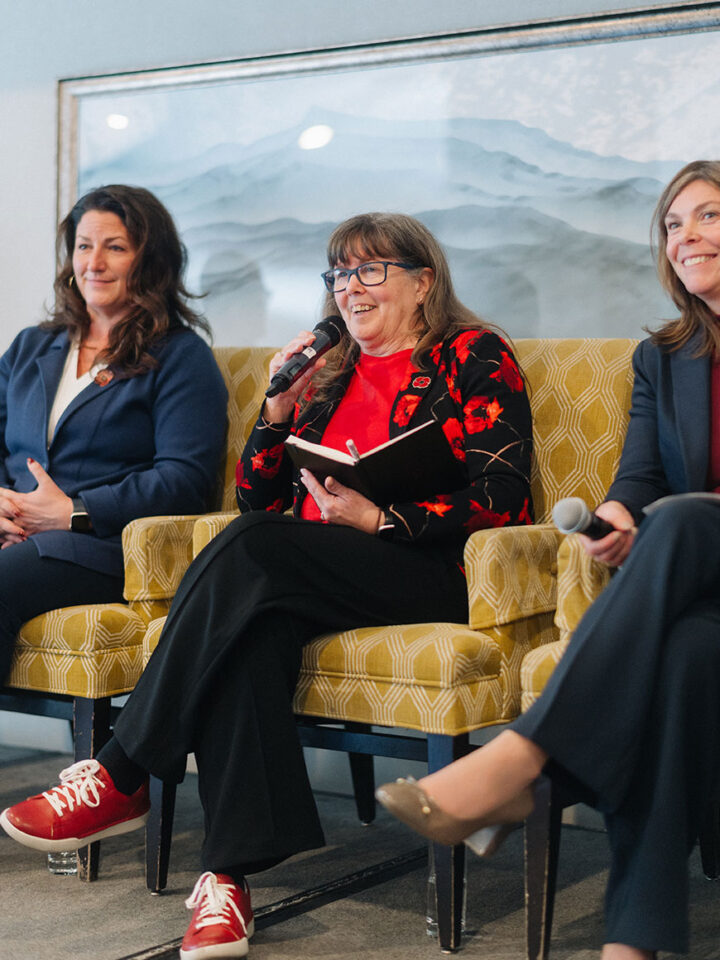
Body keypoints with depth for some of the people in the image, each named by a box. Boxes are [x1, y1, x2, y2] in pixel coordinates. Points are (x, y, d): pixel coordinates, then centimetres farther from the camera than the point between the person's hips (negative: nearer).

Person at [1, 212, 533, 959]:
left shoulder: (474, 359, 8)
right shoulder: (328, 373, 25)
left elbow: (499, 497, -5)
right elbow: (258, 500, 21)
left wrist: (377, 518, -15)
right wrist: (279, 410, 5)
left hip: (434, 573, -5)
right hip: (308, 579, 5)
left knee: (250, 550, -30)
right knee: (255, 627, -32)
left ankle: (121, 778, -25)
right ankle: (229, 874, -39)